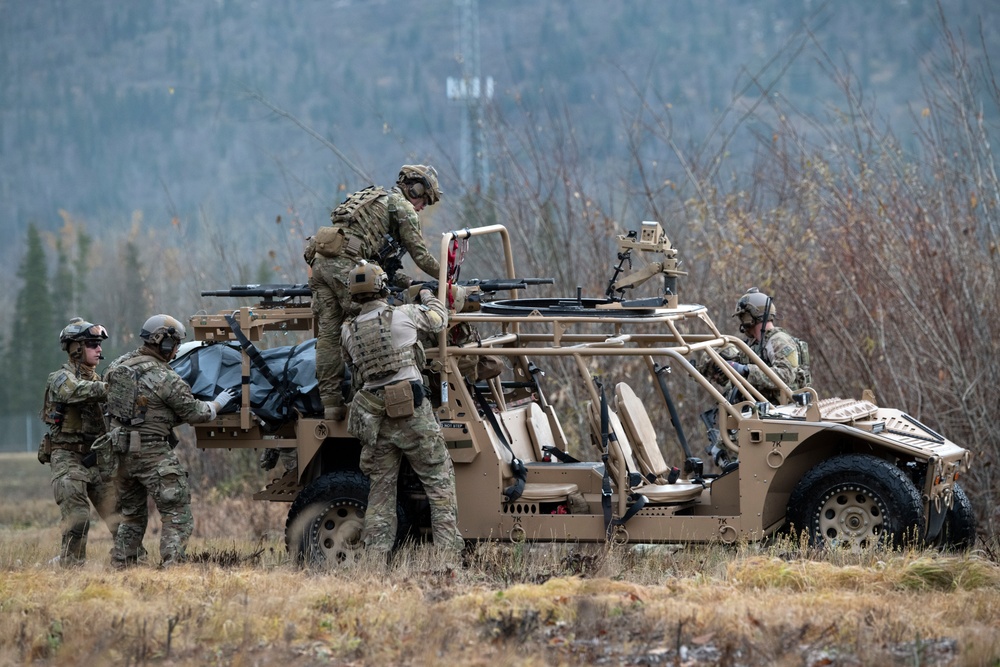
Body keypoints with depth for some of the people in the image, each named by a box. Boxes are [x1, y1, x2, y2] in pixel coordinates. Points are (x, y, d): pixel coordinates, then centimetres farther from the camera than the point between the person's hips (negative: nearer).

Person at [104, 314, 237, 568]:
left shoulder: (119, 365, 6)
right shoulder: (165, 379, -15)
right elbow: (194, 413, -6)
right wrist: (218, 404, 11)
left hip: (123, 451, 7)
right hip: (154, 455, -7)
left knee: (131, 513, 22)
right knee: (177, 515, -3)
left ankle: (120, 565, 22)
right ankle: (172, 564, -14)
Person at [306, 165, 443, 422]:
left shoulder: (375, 199, 34)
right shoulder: (403, 207, 8)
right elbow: (420, 255, 9)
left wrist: (408, 282, 32)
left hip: (320, 260, 8)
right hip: (345, 264, -8)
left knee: (328, 334, 3)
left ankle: (331, 403, 1)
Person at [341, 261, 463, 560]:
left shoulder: (348, 331, 7)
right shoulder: (404, 315, -3)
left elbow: (353, 369, 15)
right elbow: (439, 318, 14)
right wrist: (426, 294, 34)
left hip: (374, 419, 4)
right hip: (412, 412, -4)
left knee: (381, 489, 11)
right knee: (439, 480, 2)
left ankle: (376, 554, 5)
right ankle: (448, 549, -6)